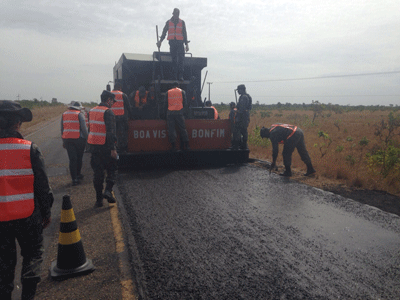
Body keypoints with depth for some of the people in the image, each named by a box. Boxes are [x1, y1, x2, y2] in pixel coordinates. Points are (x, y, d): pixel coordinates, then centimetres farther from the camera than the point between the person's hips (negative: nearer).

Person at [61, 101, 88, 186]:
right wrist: (86, 138, -1)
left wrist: (63, 141, 20)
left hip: (67, 139, 4)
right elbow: (84, 128, -10)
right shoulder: (79, 114, -4)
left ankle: (74, 179, -1)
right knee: (79, 158, 13)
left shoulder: (64, 114, 12)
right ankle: (78, 175, 26)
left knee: (72, 159, 3)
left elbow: (62, 128, 15)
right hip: (78, 138, -4)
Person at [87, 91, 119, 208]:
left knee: (97, 173, 11)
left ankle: (99, 199, 14)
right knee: (112, 170, 11)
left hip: (93, 146, 6)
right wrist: (113, 148, -19)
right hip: (105, 147, -6)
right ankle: (108, 191, -5)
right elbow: (111, 132, -19)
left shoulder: (91, 111, 12)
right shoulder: (108, 112, -12)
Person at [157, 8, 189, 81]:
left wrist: (186, 44, 5)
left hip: (180, 42, -1)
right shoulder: (168, 22, 13)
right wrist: (160, 40, 1)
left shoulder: (182, 22, 12)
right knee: (174, 59, -3)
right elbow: (164, 32, 13)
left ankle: (180, 75, -13)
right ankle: (175, 75, 0)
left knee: (181, 59, -12)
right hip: (172, 42, 1)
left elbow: (185, 34, 12)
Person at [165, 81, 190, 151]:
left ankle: (173, 146, -3)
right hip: (179, 112, 0)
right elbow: (185, 103, 6)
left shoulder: (168, 92, 12)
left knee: (171, 129, 2)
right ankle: (186, 145, 2)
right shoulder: (182, 92, 10)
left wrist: (166, 112, 18)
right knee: (182, 129, 3)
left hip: (170, 113, 1)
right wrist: (184, 111, 11)